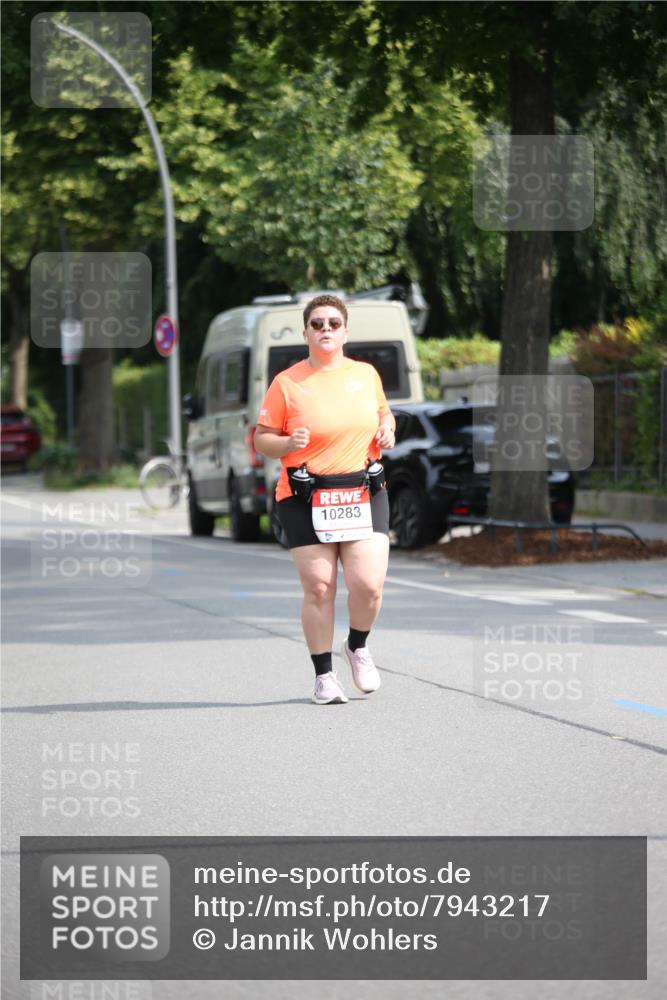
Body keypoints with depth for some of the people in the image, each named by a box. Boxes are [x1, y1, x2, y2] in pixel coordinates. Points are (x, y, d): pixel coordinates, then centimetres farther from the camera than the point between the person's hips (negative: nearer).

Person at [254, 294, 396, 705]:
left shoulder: (366, 374, 9)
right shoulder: (286, 383, -1)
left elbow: (383, 410, 28)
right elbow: (261, 439, 3)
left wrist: (387, 429, 6)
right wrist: (288, 443, -17)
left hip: (364, 492, 2)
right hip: (305, 499, -2)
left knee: (368, 584, -10)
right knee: (319, 588, -3)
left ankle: (358, 647, 21)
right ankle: (324, 675, 12)